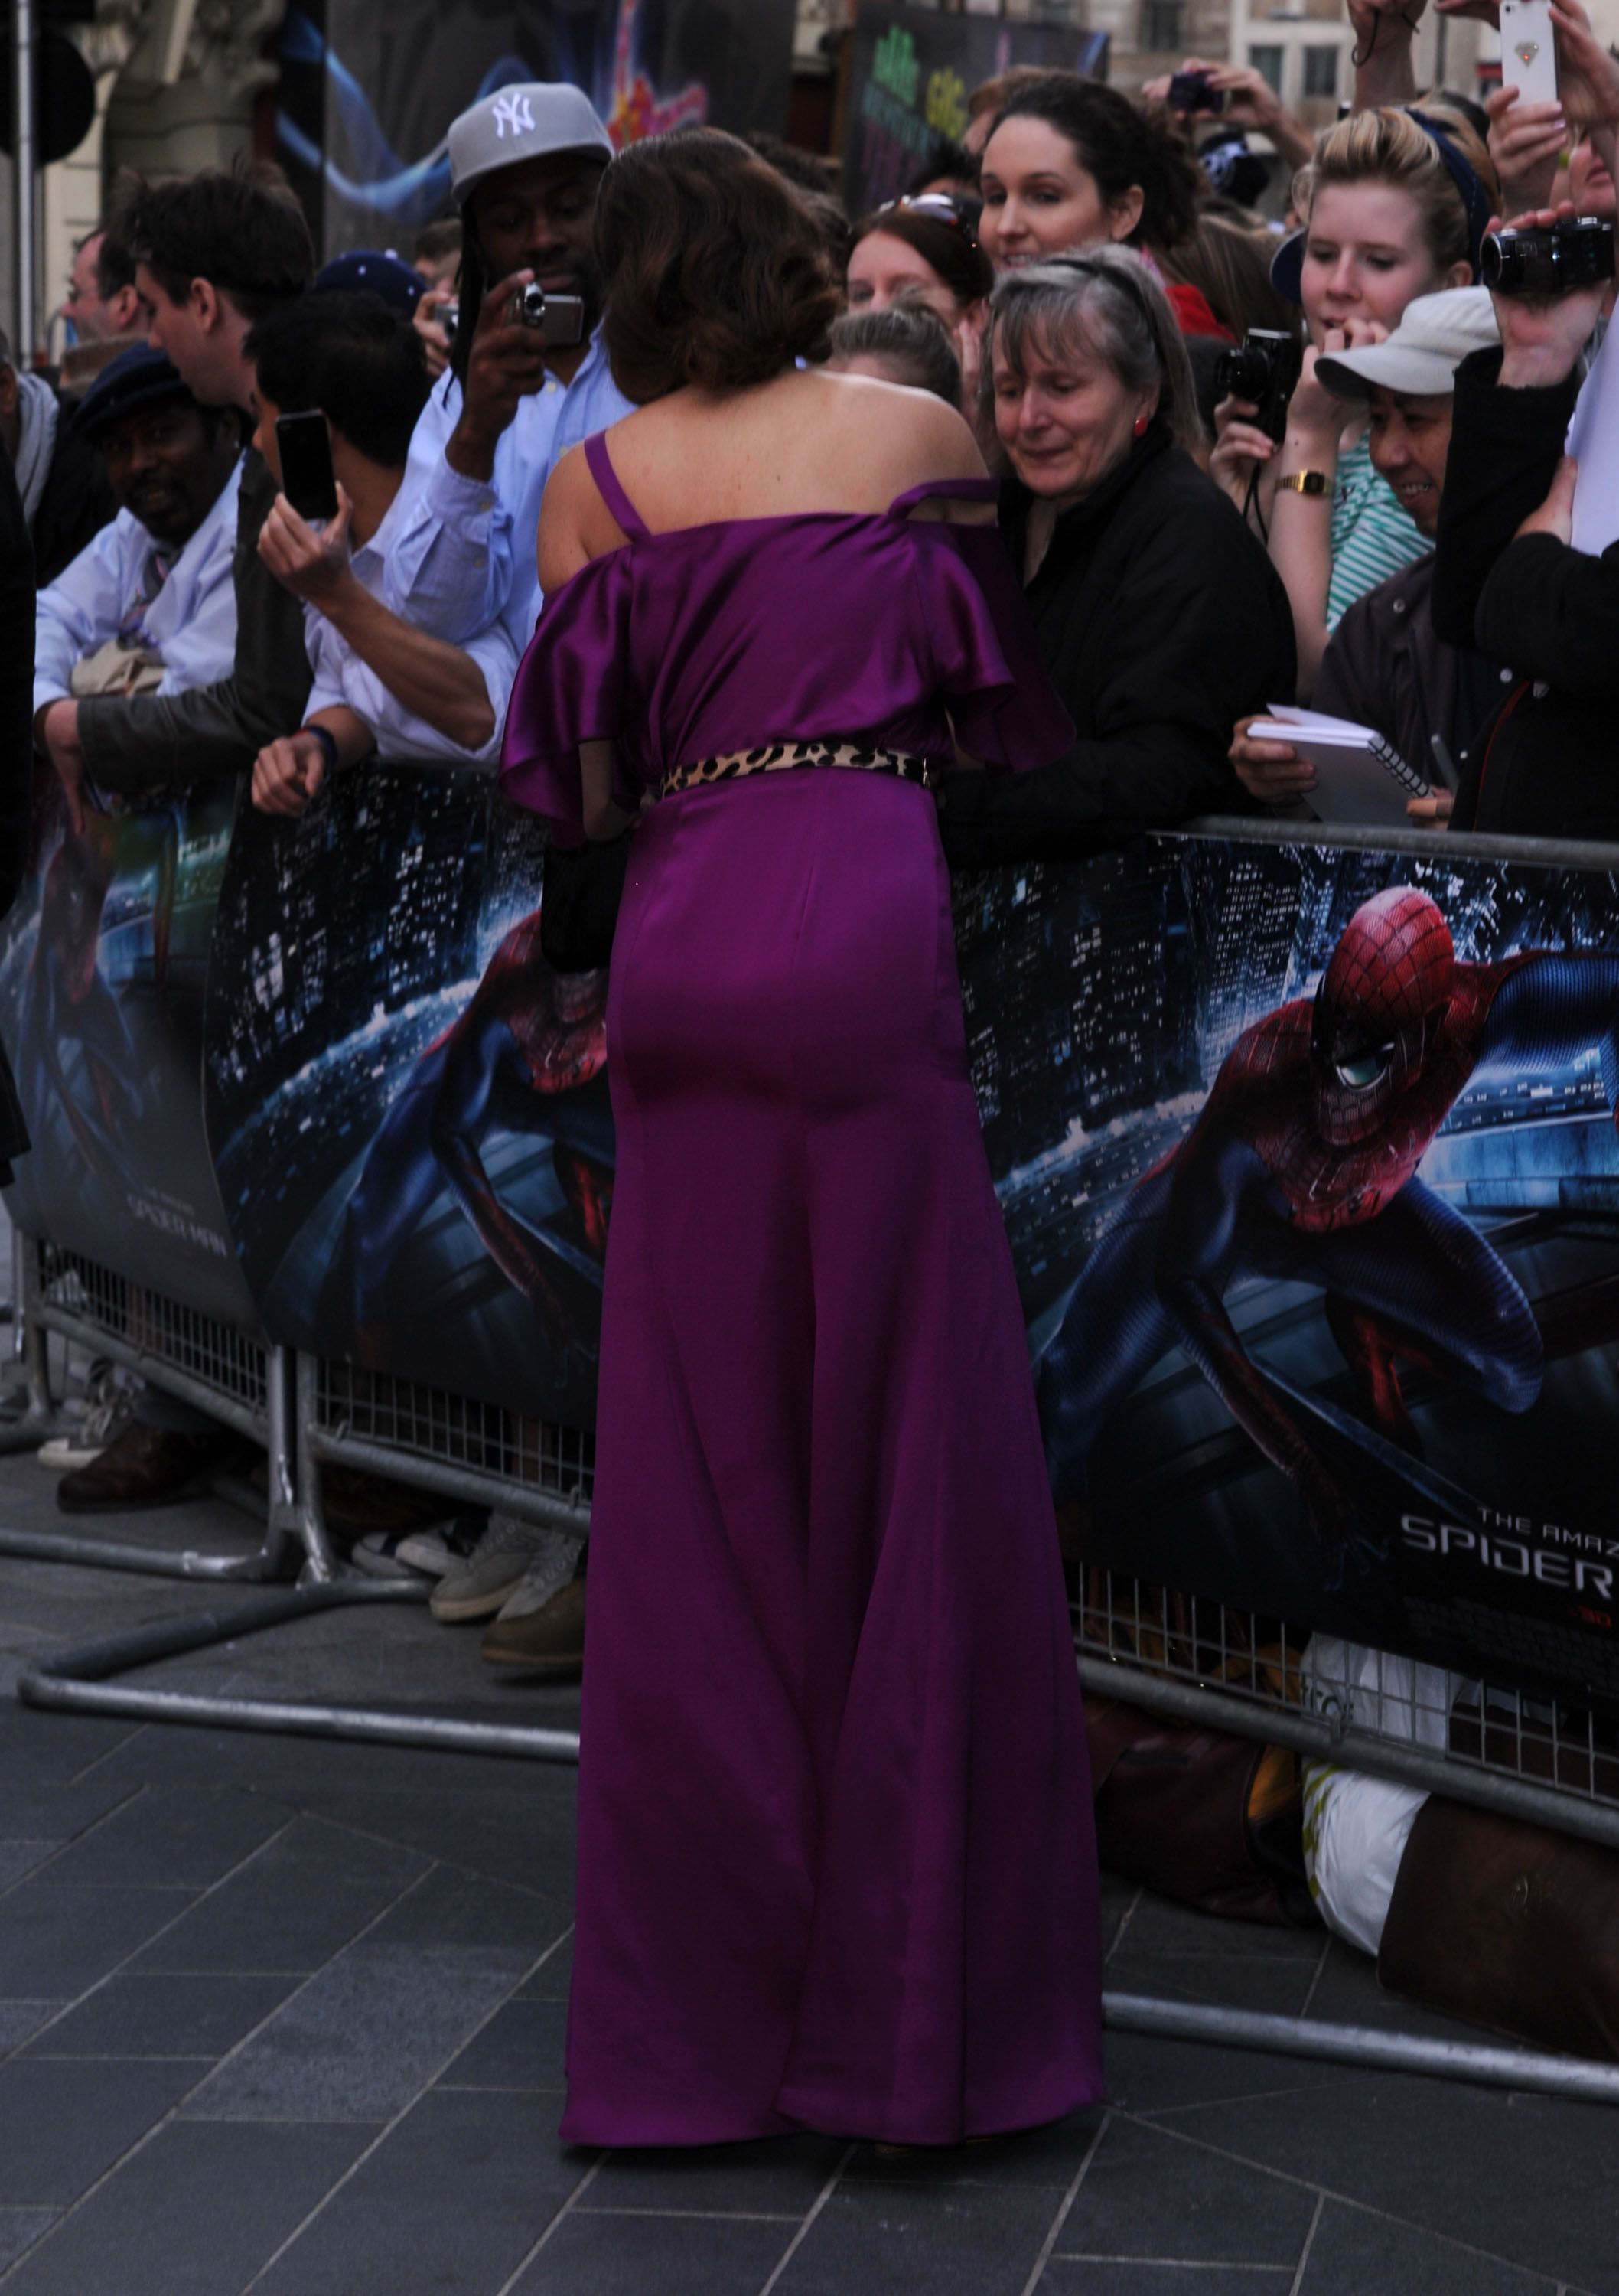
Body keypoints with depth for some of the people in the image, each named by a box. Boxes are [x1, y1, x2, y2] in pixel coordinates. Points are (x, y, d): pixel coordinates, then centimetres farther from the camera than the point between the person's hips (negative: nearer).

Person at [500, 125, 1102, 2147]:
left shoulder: (592, 481, 10)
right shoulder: (914, 431, 7)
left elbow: (571, 778, 9)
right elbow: (998, 705, 15)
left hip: (678, 957, 2)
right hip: (864, 937, -2)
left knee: (701, 1479, 7)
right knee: (905, 1465, 2)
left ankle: (699, 2010, 13)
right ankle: (907, 2003, 5)